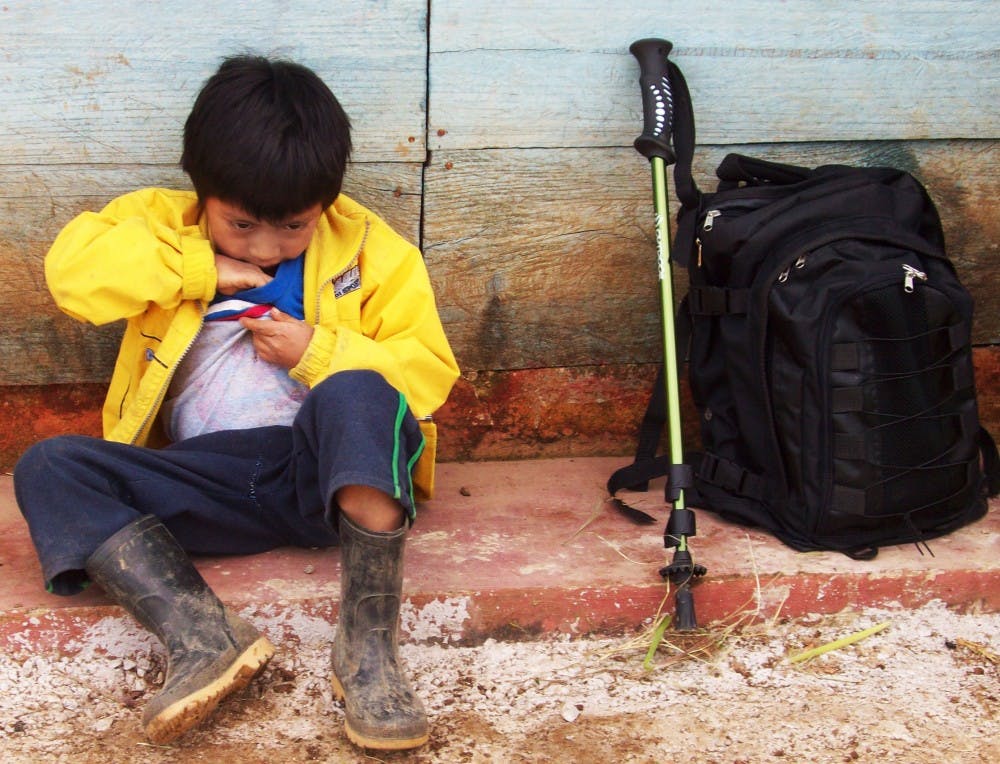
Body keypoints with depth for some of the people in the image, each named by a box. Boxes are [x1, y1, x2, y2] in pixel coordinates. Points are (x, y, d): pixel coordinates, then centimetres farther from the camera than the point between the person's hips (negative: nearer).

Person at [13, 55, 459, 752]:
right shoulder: (165, 224, 11)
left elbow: (428, 375, 0)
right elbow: (73, 267, -7)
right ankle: (204, 636, -39)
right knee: (48, 468, -18)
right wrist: (201, 271, -9)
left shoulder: (371, 250, 5)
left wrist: (317, 351, -11)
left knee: (357, 395, -35)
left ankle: (369, 643, -40)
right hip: (207, 481, 3)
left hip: (335, 472, -2)